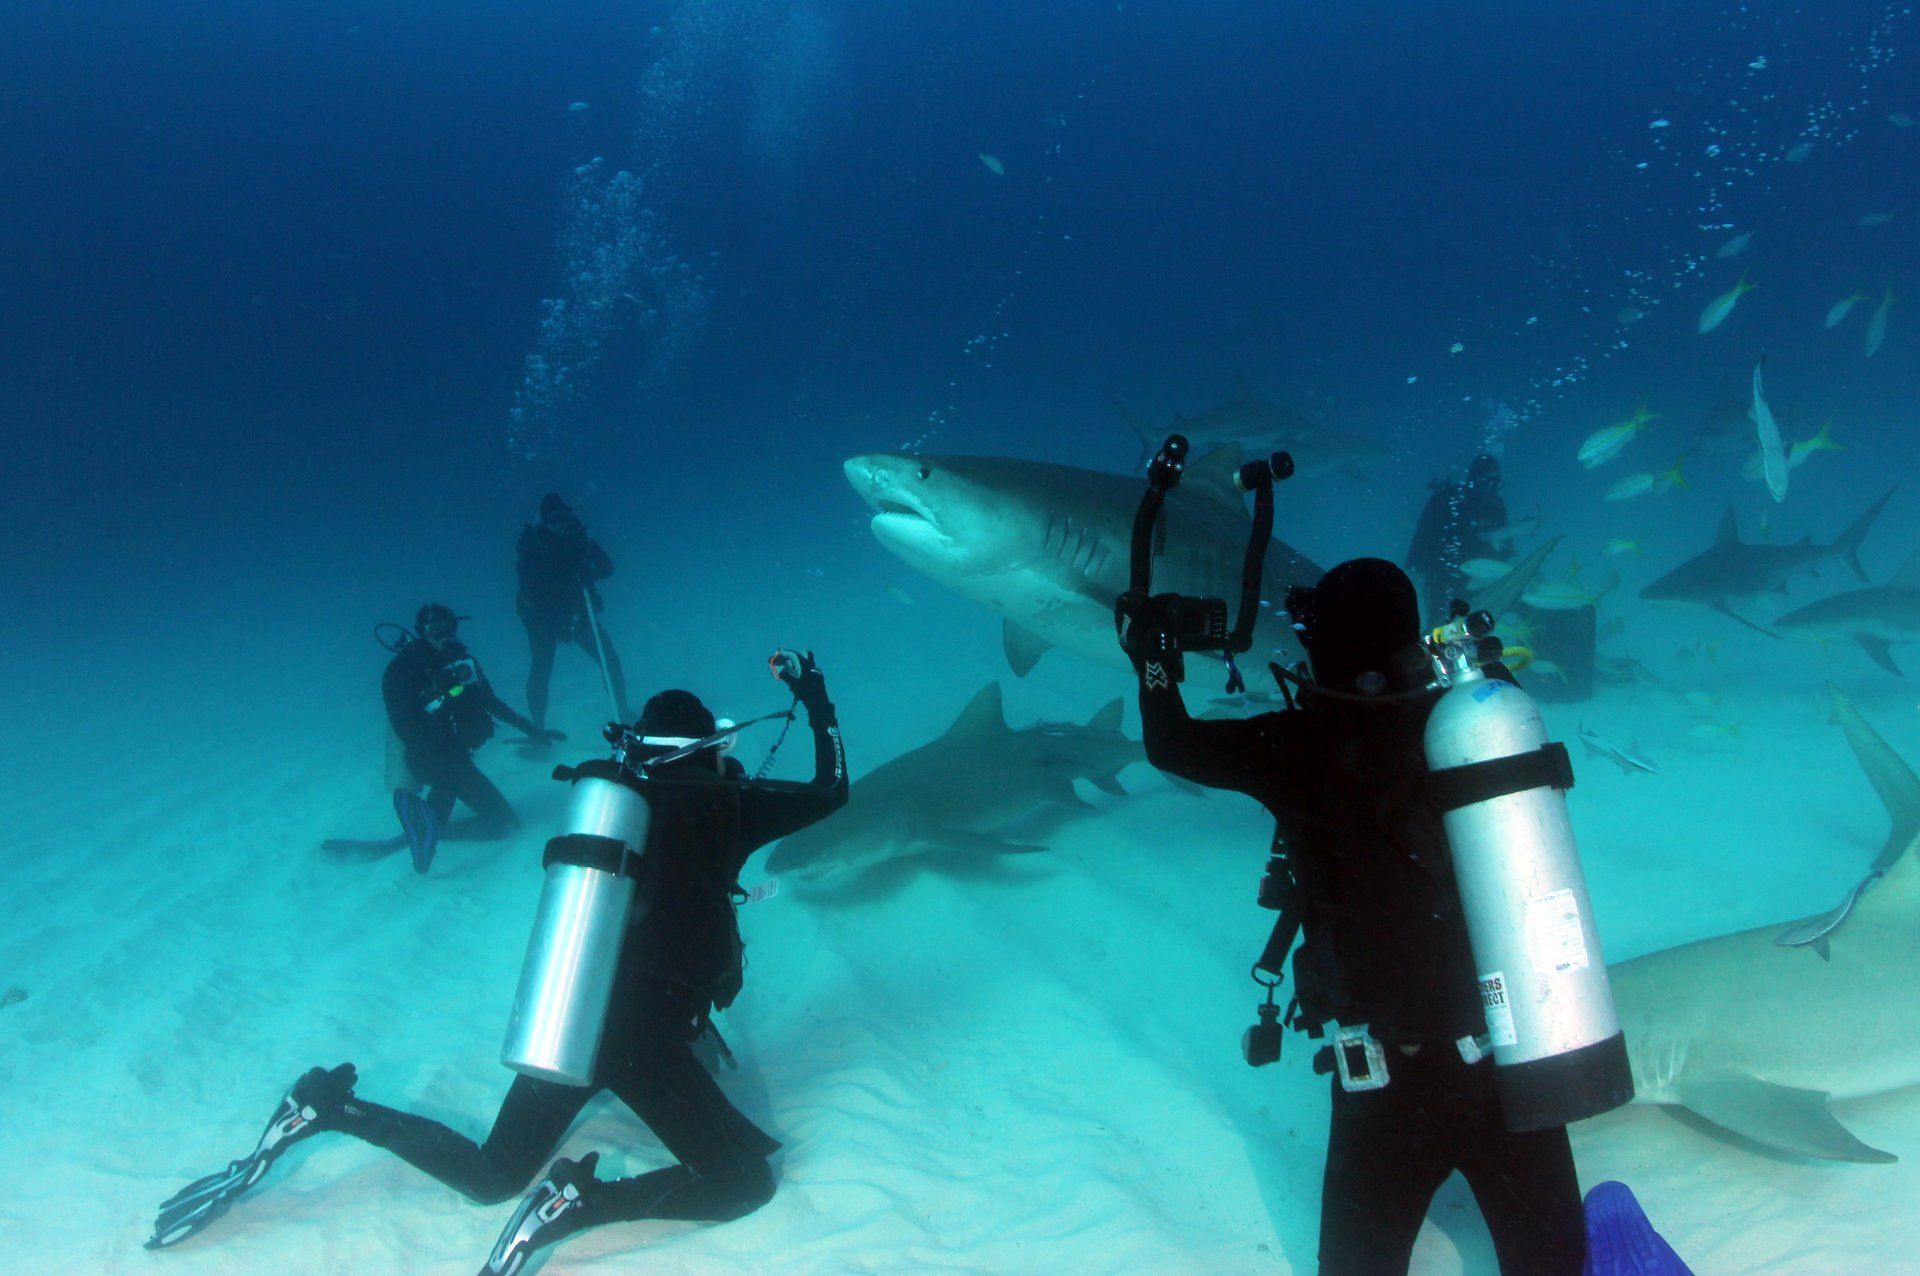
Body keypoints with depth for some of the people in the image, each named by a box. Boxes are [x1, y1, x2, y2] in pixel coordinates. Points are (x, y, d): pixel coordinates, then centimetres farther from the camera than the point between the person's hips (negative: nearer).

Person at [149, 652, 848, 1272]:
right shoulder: (721, 804, -5)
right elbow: (832, 791, 5)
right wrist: (816, 702, 18)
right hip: (646, 1028, -7)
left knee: (488, 1176, 25)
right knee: (746, 1183, 1)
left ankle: (327, 1106, 10)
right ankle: (581, 1200, -17)